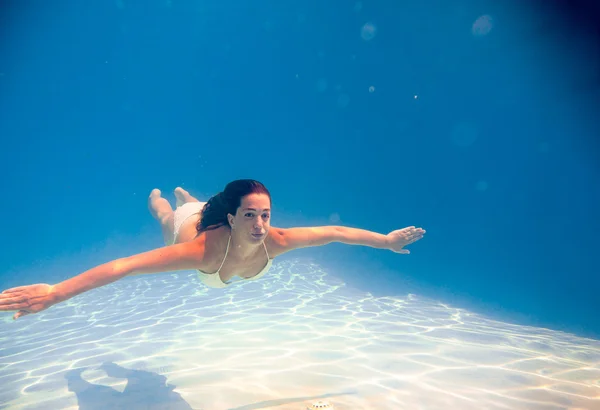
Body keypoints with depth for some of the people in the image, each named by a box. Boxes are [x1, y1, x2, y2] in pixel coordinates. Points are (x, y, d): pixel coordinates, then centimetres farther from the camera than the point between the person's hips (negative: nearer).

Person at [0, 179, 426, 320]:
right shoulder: (205, 248, -55)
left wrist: (386, 240, -32)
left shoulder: (275, 240, -46)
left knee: (196, 206, 42)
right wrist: (56, 291, -65)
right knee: (169, 218, 37)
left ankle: (183, 193, 75)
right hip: (189, 225, -3)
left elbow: (335, 231, -38)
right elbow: (126, 265, -59)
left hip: (212, 217, 3)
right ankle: (158, 196, 70)